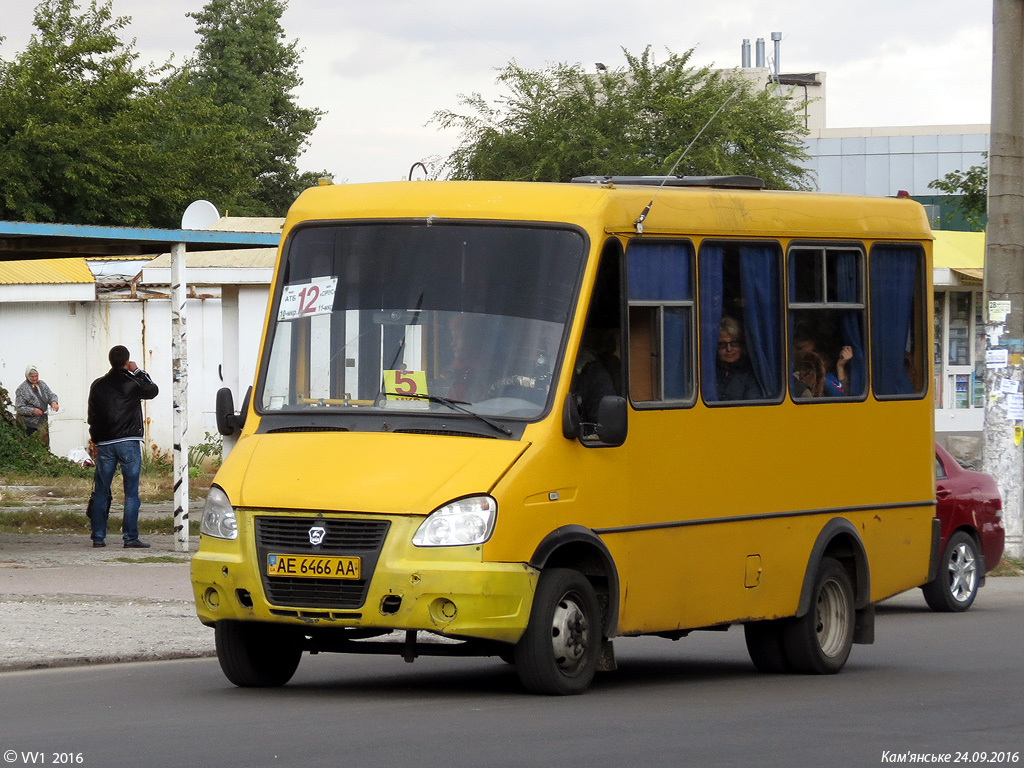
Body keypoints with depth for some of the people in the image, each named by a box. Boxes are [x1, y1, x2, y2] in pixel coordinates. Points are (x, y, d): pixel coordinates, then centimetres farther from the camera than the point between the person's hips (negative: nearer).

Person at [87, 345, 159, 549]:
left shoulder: (98, 385, 6)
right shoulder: (132, 383, -5)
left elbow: (92, 417, 10)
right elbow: (153, 390, 14)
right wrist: (139, 372, 19)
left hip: (105, 445, 3)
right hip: (129, 443, -3)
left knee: (101, 492, 9)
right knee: (131, 492, -1)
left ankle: (98, 537, 9)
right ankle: (130, 537, -6)